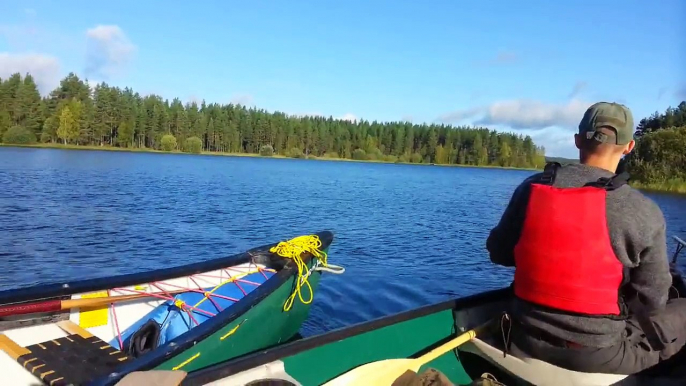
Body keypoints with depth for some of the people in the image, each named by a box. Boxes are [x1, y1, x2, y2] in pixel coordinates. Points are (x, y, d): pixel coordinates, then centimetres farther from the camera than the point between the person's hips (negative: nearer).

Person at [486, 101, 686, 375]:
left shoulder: (532, 187, -7)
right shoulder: (645, 214, -15)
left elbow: (498, 253, 3)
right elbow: (651, 301, -7)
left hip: (528, 337, 4)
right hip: (597, 354, -3)